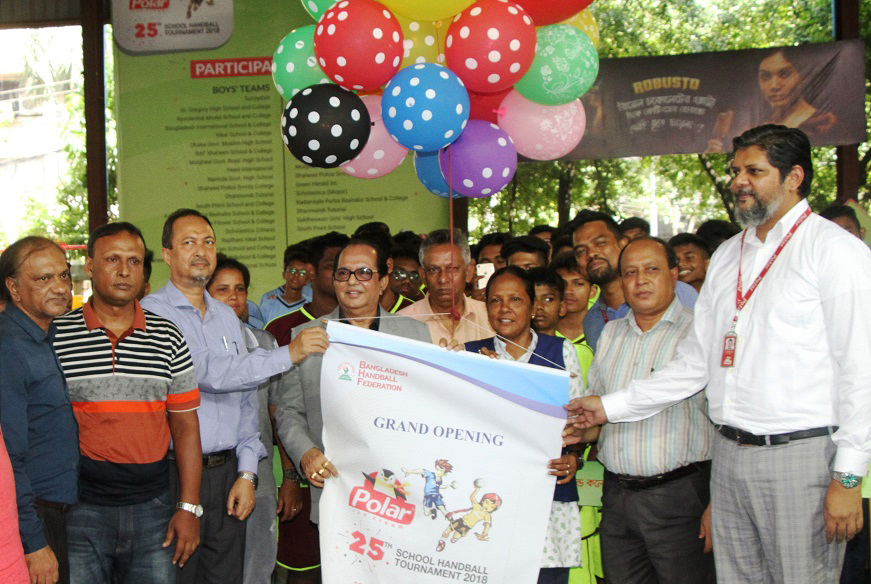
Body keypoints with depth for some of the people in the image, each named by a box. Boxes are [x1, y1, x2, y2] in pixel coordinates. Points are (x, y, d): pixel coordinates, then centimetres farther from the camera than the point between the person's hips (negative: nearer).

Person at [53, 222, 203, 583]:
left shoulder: (169, 338, 6)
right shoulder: (55, 336, -1)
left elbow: (185, 427, 8)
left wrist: (188, 507, 2)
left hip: (152, 506, 2)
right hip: (79, 509, -2)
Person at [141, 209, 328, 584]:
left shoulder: (226, 316, 17)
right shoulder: (152, 313, -6)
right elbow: (207, 372, -19)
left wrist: (247, 472, 7)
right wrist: (288, 354, -18)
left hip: (226, 473, 6)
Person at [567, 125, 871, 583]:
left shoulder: (833, 249, -5)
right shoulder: (727, 256, 16)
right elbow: (695, 362, 18)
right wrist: (612, 406, 12)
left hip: (800, 455, -6)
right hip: (729, 455, 6)